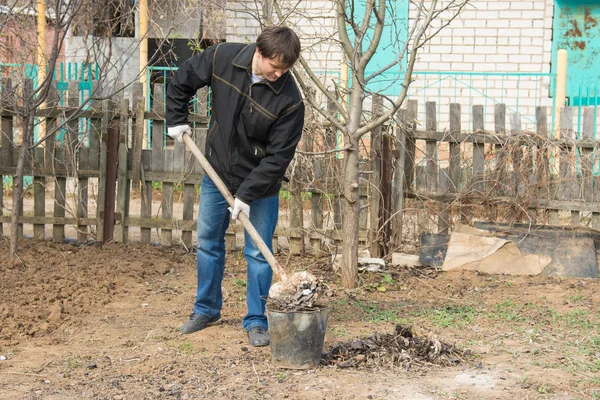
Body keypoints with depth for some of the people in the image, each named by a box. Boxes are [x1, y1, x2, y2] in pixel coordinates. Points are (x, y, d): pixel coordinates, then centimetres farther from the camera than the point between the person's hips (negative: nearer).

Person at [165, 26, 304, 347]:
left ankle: (256, 321, 11)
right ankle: (206, 309, 30)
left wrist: (246, 193, -24)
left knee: (258, 252, -2)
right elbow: (182, 81, 2)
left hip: (260, 182, -4)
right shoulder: (222, 58, -18)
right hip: (217, 172, 4)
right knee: (208, 242, 14)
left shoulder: (289, 100, -26)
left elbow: (278, 156, -22)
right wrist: (176, 120, 1)